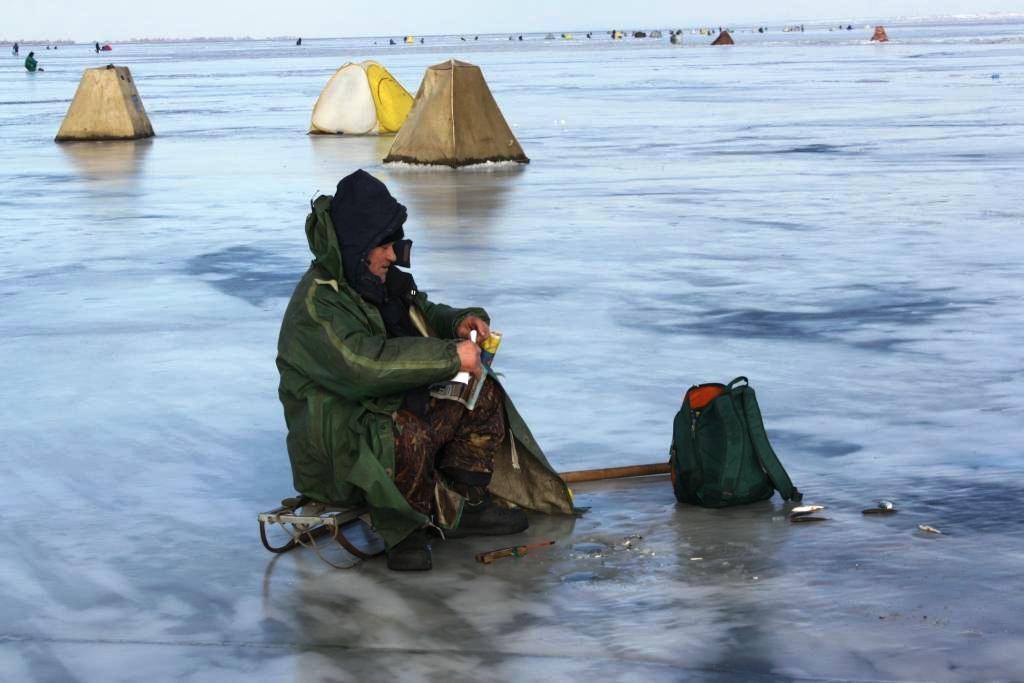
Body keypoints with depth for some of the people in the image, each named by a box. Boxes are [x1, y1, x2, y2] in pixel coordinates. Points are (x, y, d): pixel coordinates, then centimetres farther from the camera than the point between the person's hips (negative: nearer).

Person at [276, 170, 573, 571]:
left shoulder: (381, 281, 9)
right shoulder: (318, 302, -21)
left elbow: (423, 315, 27)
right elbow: (364, 363, -36)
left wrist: (460, 321, 2)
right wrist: (451, 356, -32)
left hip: (394, 411, 10)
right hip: (337, 443, -10)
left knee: (484, 395, 5)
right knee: (407, 434, -38)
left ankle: (464, 505, 6)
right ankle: (405, 530, -17)